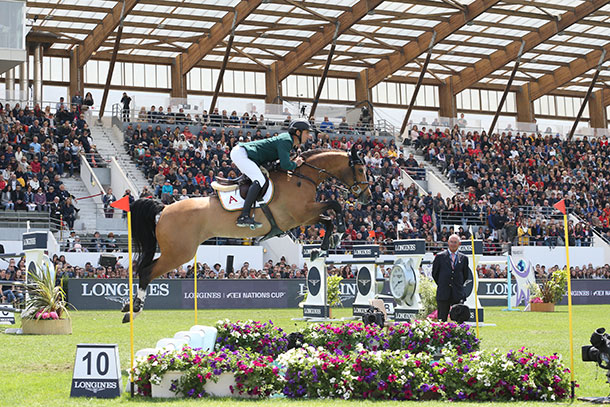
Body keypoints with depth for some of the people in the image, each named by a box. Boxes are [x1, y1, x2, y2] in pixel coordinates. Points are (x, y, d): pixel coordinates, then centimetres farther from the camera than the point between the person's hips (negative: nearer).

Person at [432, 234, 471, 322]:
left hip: (458, 294, 1)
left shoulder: (463, 258, 8)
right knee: (442, 319, 0)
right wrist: (441, 285, 9)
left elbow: (466, 275, 17)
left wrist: (458, 286, 12)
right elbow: (434, 273, 10)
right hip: (443, 294, -1)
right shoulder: (440, 256, 4)